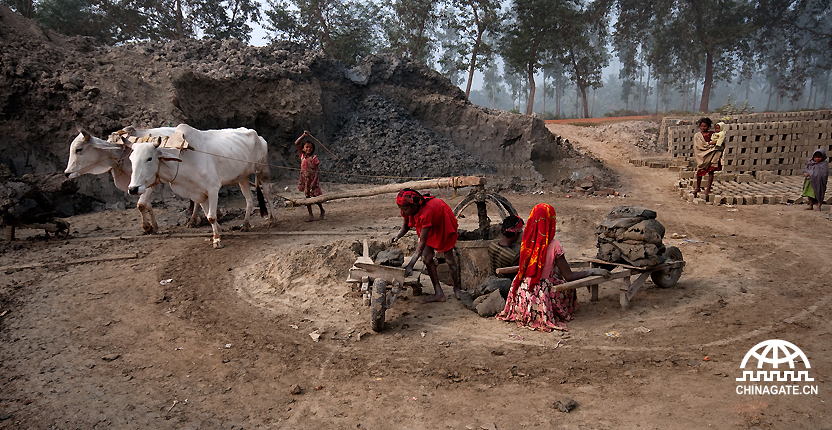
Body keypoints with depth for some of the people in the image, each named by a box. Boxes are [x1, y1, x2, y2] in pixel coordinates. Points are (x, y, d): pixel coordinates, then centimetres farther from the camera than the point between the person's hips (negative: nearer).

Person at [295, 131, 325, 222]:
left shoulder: (314, 158, -9)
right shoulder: (302, 156, 2)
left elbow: (316, 171, -11)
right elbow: (296, 144, -1)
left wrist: (314, 181, -20)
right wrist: (304, 135, -4)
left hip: (313, 179, -4)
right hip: (305, 179, 4)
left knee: (315, 197, -2)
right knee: (307, 197, 5)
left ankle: (322, 211, 22)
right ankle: (311, 216, 8)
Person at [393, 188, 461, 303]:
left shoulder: (425, 212, -45)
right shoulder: (409, 209, -23)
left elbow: (422, 242, -45)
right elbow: (406, 226, -1)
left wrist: (410, 265, -49)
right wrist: (397, 237, -22)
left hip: (444, 224, -7)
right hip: (431, 228, 7)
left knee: (448, 257, -4)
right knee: (427, 257, -4)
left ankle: (457, 289, 21)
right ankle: (439, 293, 3)